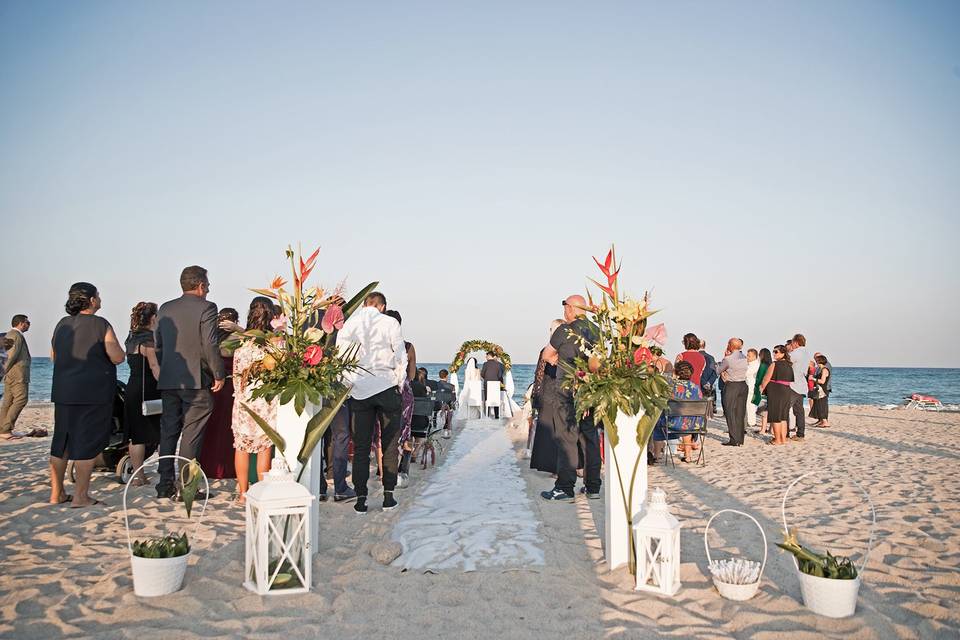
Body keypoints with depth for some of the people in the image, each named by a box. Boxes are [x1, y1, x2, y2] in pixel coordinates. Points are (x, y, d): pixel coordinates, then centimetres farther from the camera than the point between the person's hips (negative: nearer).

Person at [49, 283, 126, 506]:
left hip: (63, 392, 6)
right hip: (93, 393, -6)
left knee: (61, 441, 14)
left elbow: (54, 356, 20)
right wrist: (114, 345, 6)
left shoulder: (62, 325, 9)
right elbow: (118, 357, -14)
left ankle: (56, 493, 20)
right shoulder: (100, 325, -10)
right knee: (87, 441, -2)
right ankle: (81, 496, 0)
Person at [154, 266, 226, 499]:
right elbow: (210, 345, -15)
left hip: (168, 381, 6)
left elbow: (158, 344, 15)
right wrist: (219, 375, -7)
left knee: (168, 431, 11)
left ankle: (165, 484, 15)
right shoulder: (206, 308, -8)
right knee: (191, 434, -2)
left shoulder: (165, 309, 12)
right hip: (197, 381, -6)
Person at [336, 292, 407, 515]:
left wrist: (348, 384, 8)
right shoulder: (390, 323, -3)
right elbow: (400, 356, -3)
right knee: (390, 444, 8)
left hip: (359, 391, 2)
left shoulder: (348, 324, 4)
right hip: (387, 388, -2)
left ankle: (361, 499, 6)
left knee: (361, 446, 7)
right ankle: (388, 496, 10)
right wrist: (400, 384, 7)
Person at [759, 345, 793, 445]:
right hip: (787, 392, 7)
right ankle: (783, 439, 17)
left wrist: (762, 388, 7)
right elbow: (791, 380, 12)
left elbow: (766, 378, -9)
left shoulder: (774, 364, -12)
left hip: (775, 392, -7)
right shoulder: (789, 365, 8)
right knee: (783, 417, 14)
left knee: (775, 417, 2)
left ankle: (777, 440, 5)